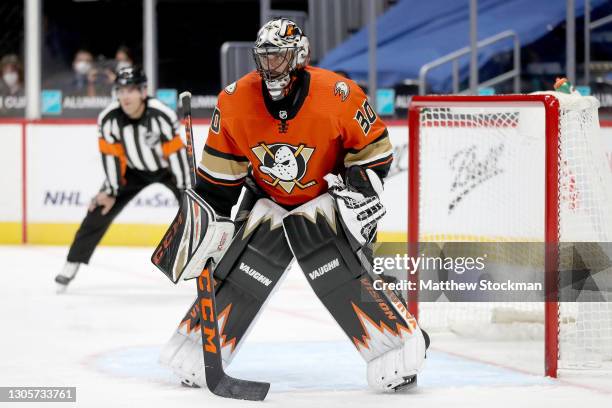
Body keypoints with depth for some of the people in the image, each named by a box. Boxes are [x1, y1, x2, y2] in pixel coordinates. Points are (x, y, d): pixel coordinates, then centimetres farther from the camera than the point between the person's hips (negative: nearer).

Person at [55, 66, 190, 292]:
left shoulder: (162, 115, -32)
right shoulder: (109, 119, -23)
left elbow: (176, 152, -27)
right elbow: (111, 155, -15)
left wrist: (185, 190, -26)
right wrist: (110, 191, -14)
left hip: (168, 167, -2)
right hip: (133, 170, 2)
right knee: (100, 209, -6)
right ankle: (72, 264, 3)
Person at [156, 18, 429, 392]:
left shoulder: (339, 96, -23)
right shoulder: (235, 102, -15)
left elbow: (375, 150, -10)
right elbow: (218, 175, -3)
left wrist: (361, 191, -19)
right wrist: (209, 219, -5)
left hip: (326, 195, -3)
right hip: (267, 200, 3)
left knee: (340, 271, -22)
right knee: (239, 271, -7)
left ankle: (403, 345, -16)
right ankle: (197, 349, 7)